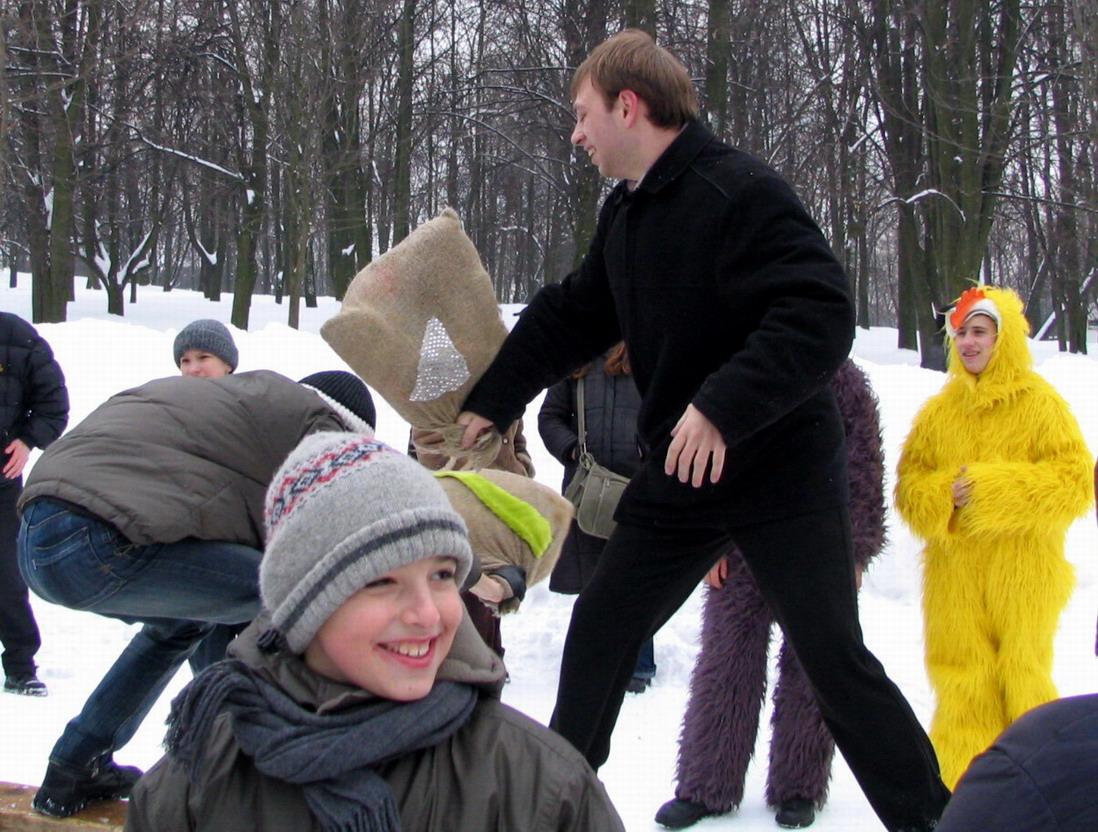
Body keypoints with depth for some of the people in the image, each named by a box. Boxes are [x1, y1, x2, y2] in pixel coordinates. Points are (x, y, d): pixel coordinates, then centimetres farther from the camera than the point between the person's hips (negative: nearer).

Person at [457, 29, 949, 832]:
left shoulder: (742, 192, -19)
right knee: (599, 631, 11)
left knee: (833, 656, -3)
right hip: (678, 475, 8)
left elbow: (822, 313, -28)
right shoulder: (625, 215, 9)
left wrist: (722, 406, -33)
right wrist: (490, 404, 20)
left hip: (783, 472, -8)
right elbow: (569, 318, 19)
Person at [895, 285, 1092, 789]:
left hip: (1024, 573, -3)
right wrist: (941, 496, -11)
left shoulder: (1040, 404, -1)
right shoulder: (939, 411, 11)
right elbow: (909, 483, 11)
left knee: (1023, 677, 1)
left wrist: (994, 488, -15)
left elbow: (1076, 483, -8)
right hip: (953, 574, 3)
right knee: (962, 682, 3)